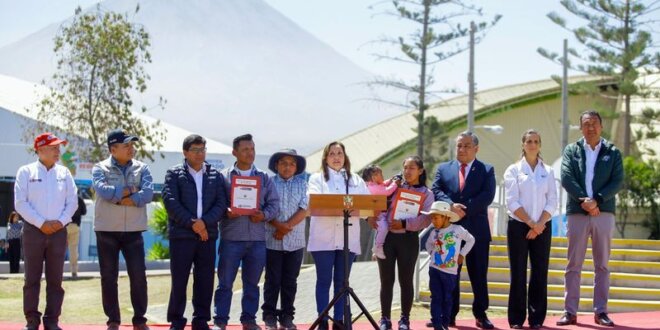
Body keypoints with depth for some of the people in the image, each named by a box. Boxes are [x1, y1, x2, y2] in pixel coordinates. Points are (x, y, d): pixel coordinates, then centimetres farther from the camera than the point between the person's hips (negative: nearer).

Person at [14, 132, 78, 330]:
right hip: (33, 230, -3)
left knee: (55, 279, 3)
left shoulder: (64, 173, 11)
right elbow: (20, 203, -6)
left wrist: (61, 221, -9)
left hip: (58, 231, 3)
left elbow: (72, 201, 7)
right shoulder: (26, 172, 1)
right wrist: (41, 223, -14)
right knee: (32, 278, -1)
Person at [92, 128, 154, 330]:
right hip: (107, 230, -1)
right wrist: (131, 190, -11)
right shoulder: (100, 168, 0)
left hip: (133, 230, 1)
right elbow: (103, 190, -19)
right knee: (108, 277, 3)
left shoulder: (141, 168, 6)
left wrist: (119, 196, -16)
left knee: (138, 275, -1)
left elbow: (148, 193, -10)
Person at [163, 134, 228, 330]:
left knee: (205, 281, 4)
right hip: (181, 234, -3)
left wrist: (204, 222, -12)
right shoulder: (174, 174, 4)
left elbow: (221, 203, 3)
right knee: (179, 279, -1)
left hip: (208, 234, 3)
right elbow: (171, 202, -7)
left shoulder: (216, 175, 12)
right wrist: (191, 224, -14)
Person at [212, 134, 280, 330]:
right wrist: (225, 212, -17)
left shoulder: (264, 178, 12)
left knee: (252, 283, 9)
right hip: (231, 238, -3)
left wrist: (264, 215, -10)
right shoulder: (223, 177, 4)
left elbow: (274, 203, 9)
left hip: (257, 239, 3)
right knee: (225, 282, -1)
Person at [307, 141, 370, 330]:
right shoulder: (317, 178, 8)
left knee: (341, 281, 5)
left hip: (348, 238, 2)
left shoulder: (356, 180, 17)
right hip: (324, 237, -2)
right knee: (324, 280, -1)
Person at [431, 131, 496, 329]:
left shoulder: (486, 170, 5)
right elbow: (436, 191, -1)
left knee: (479, 275, 3)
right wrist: (451, 205, -20)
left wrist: (464, 209, -17)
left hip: (477, 230, -1)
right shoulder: (443, 168, 11)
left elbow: (487, 196, -8)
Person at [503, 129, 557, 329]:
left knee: (540, 273, 1)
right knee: (518, 273, -1)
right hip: (519, 226, -2)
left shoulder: (547, 172, 10)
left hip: (542, 228, 2)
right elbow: (512, 202, -5)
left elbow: (552, 202, 3)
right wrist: (530, 223, -13)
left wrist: (539, 225, -9)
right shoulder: (514, 170, 3)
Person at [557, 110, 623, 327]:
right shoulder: (571, 151, 7)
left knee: (602, 266, 4)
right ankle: (570, 312, 4)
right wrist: (583, 200, -17)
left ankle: (601, 311, 8)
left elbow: (618, 182, -3)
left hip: (604, 213, 0)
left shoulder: (613, 153, 7)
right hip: (577, 213, 0)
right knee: (573, 265, 1)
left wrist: (597, 200, -15)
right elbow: (566, 178, -4)